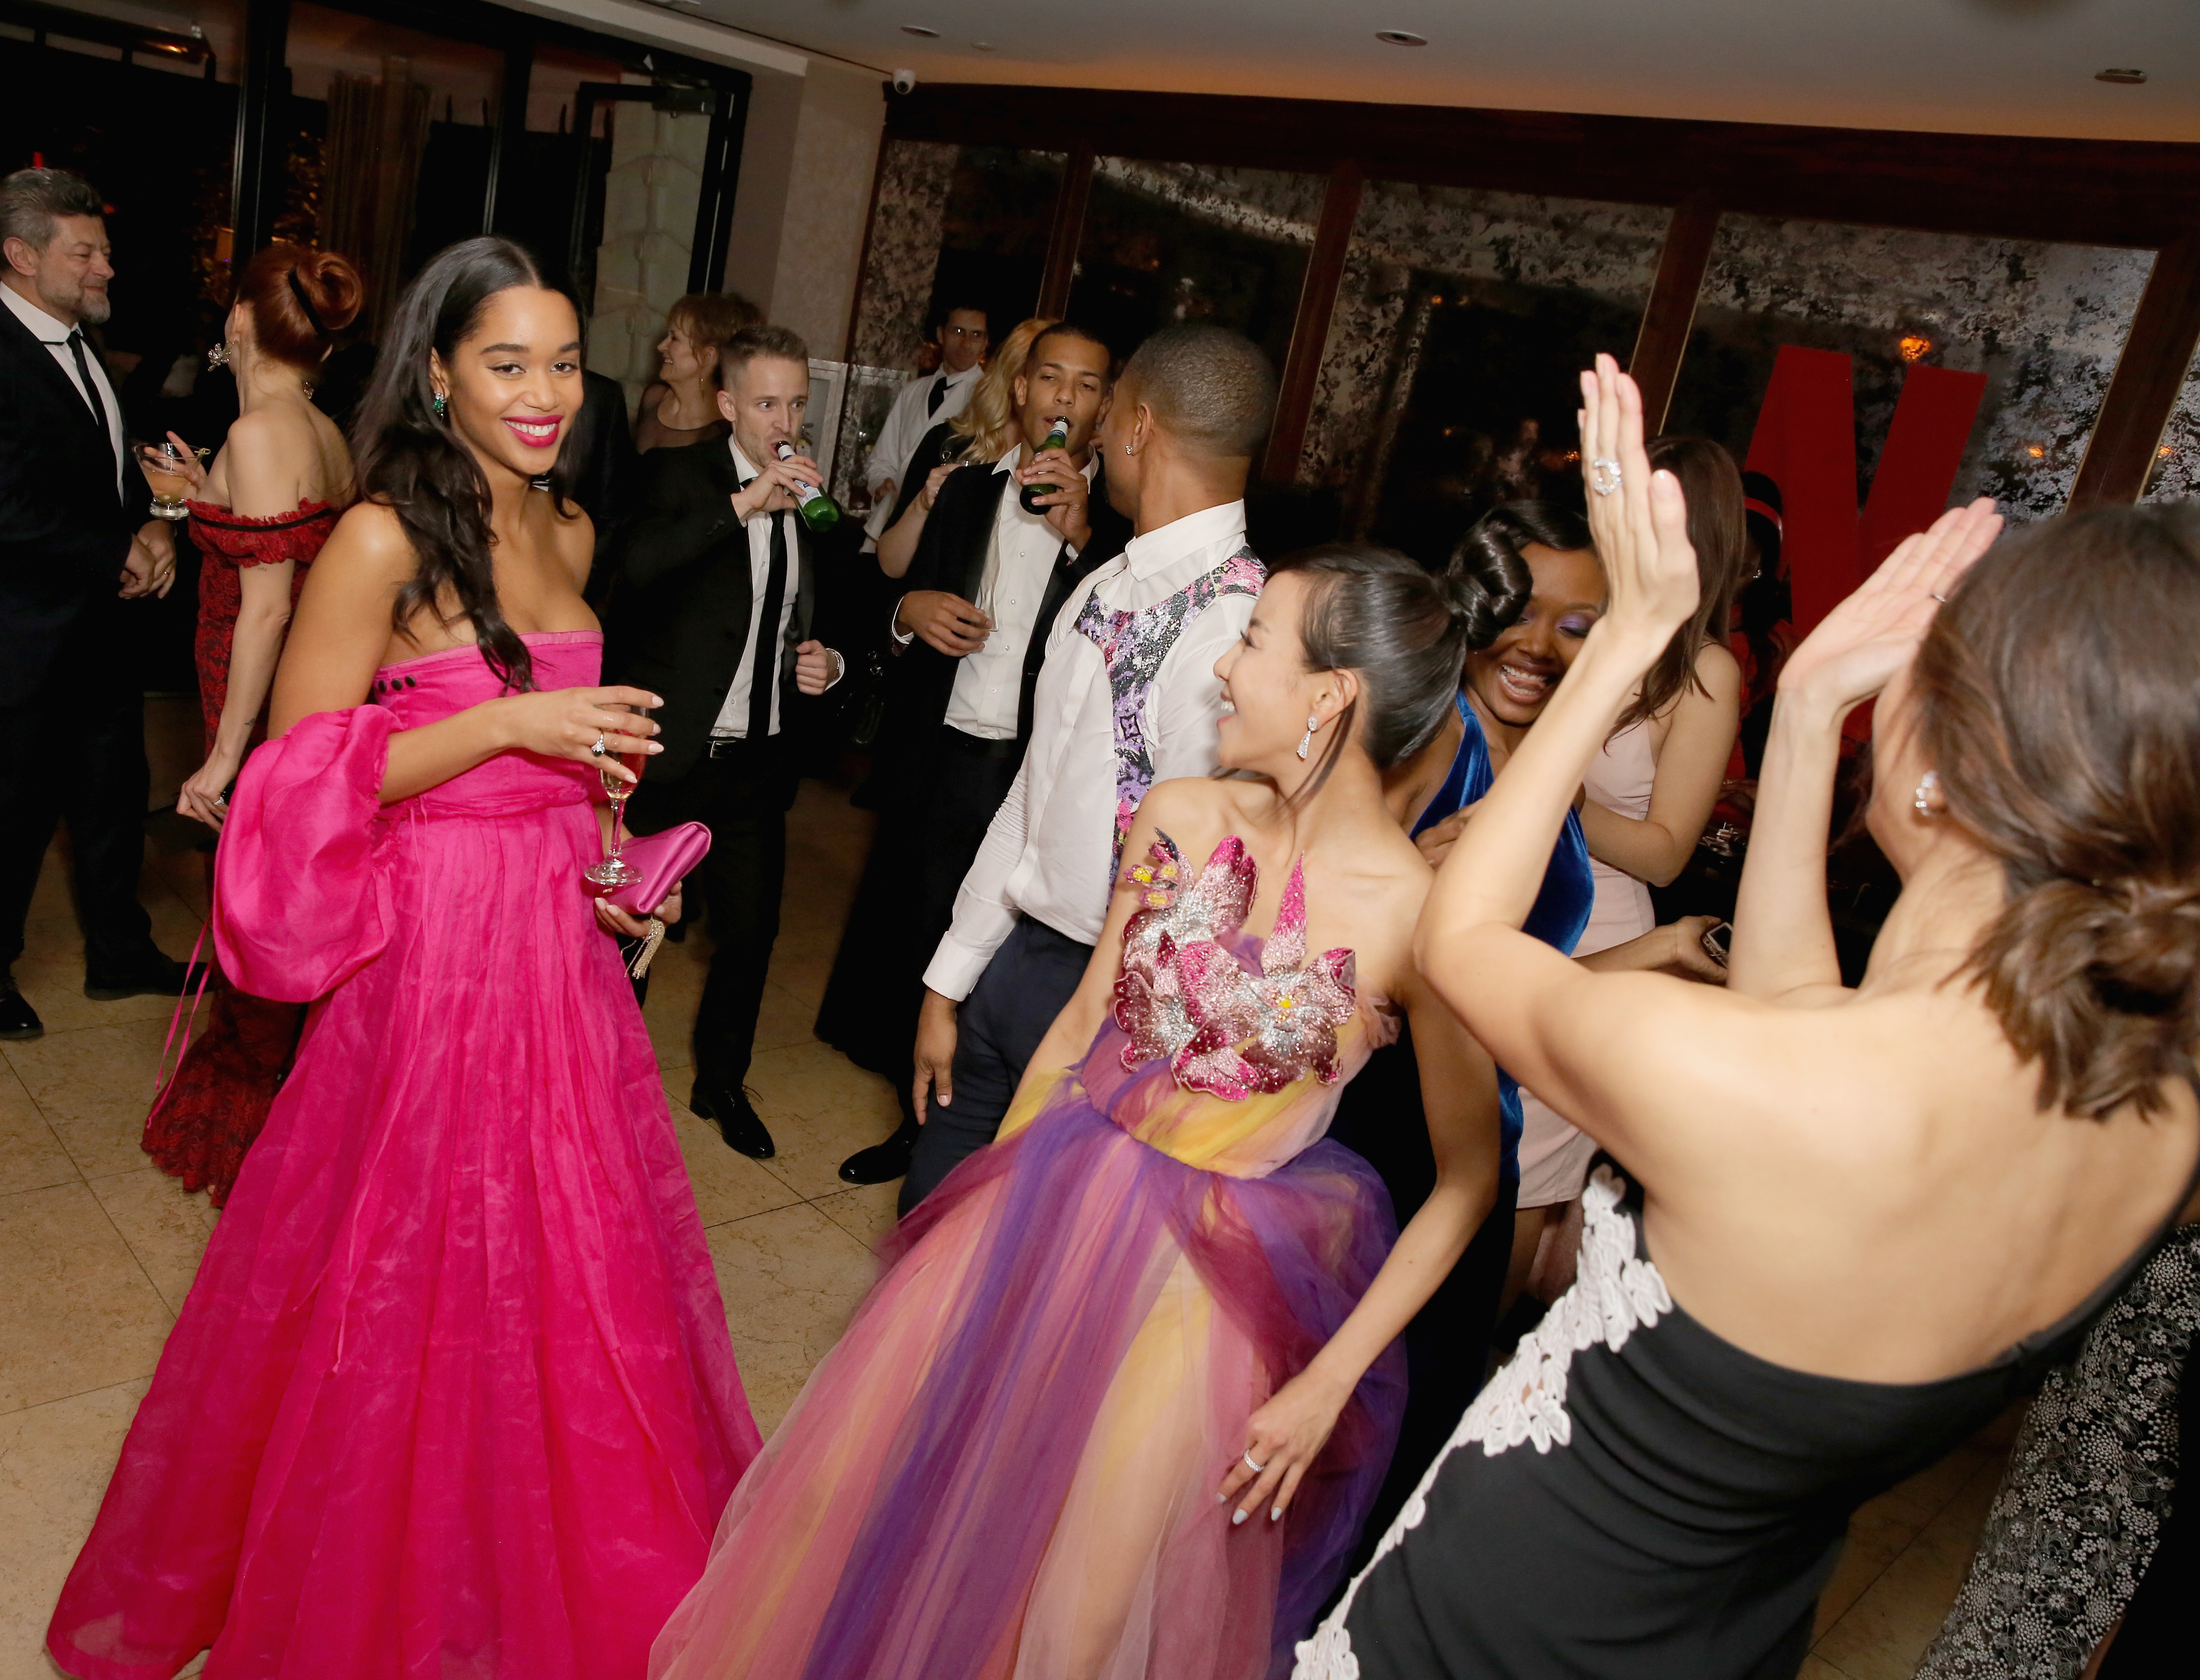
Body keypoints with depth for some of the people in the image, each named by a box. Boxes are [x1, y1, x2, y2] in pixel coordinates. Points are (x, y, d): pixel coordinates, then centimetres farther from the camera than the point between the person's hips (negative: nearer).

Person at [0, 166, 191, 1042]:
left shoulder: (82, 347, 9)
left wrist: (153, 524, -1)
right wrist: (121, 553, -14)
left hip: (102, 628, 8)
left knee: (116, 796, 18)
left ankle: (119, 953, 35)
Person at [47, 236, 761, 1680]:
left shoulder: (568, 533, 8)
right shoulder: (384, 543, -14)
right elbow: (302, 778, -15)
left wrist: (609, 858, 5)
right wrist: (509, 724, -23)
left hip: (558, 943, 7)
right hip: (429, 952, -6)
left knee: (567, 1265, 17)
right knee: (413, 1278, 8)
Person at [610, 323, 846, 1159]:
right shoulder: (685, 477, -7)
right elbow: (636, 566, -29)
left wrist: (826, 663, 1)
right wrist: (746, 502, -34)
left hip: (759, 761, 5)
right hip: (670, 752, -5)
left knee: (752, 930, 13)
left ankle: (721, 1081, 34)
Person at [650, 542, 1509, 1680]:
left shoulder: (1424, 919, -18)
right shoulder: (1180, 817, -5)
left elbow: (1467, 1179, -10)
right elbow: (1082, 1018, 6)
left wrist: (1330, 1384, -11)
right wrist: (993, 1188, 9)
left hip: (1217, 1269, -4)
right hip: (1056, 1197, 5)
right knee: (890, 1472, 14)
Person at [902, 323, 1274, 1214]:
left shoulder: (1233, 624, -22)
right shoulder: (1104, 590, 5)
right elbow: (1034, 792, 10)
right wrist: (949, 983, 13)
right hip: (1013, 955, 8)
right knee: (930, 1216, 20)